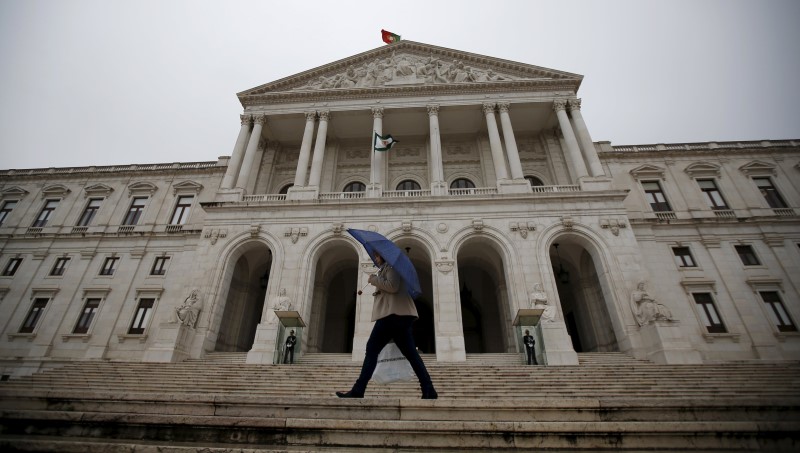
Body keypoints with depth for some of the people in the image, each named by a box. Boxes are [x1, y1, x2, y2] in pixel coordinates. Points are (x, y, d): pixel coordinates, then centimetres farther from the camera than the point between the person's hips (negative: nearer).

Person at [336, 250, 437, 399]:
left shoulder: (391, 264, -1)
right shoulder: (387, 268, 28)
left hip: (394, 314, -10)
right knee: (410, 353, 6)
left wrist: (374, 279, -6)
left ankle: (358, 391, -8)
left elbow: (392, 286, -17)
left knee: (372, 349, -9)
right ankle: (429, 390, 3)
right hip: (399, 314, 10)